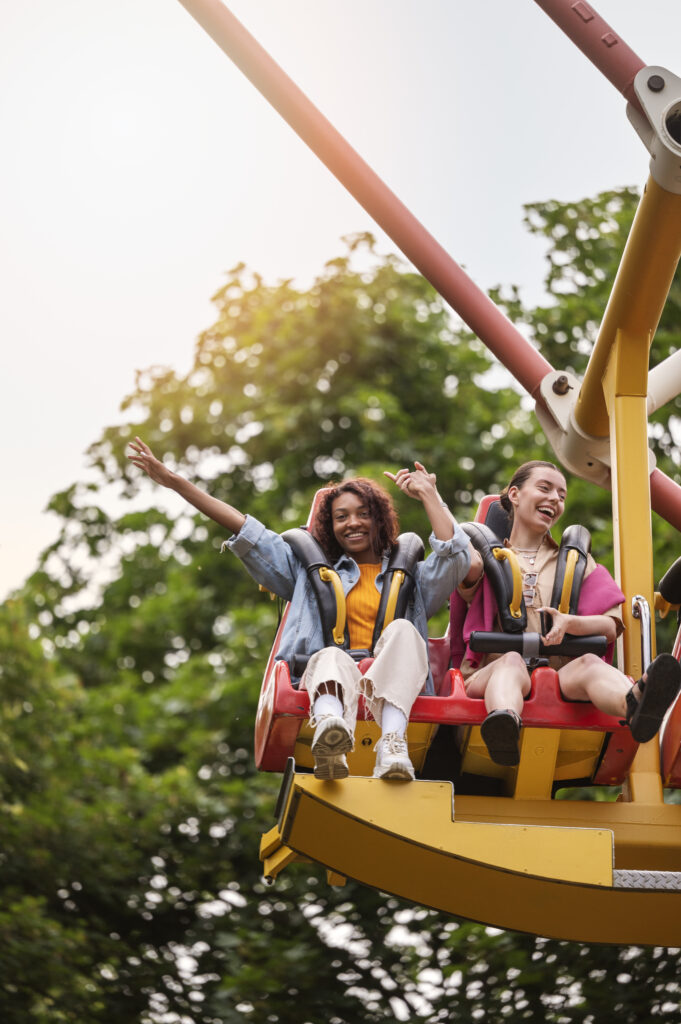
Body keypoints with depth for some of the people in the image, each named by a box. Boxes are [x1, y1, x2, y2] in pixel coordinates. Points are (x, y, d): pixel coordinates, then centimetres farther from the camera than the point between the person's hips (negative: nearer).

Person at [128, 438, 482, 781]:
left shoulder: (411, 577, 31)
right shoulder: (311, 573, 34)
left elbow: (457, 558, 10)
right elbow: (244, 530, 29)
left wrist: (428, 495, 18)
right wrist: (175, 482, 25)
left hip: (393, 692, 0)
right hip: (328, 686, 0)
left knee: (402, 630, -30)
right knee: (331, 658, -35)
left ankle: (392, 744, -56)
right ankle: (330, 744, -71)